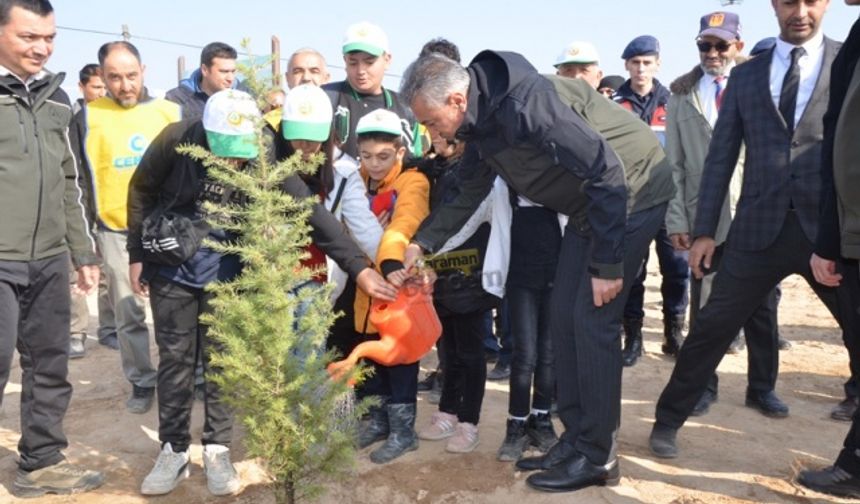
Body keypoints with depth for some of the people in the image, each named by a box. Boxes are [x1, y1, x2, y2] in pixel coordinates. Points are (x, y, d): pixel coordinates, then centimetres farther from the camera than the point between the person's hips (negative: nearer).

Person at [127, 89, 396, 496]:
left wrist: (358, 266, -33)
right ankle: (173, 451, 23)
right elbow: (141, 191, -4)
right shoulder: (175, 141, -21)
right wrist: (137, 254, 0)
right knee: (175, 360, 8)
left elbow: (311, 212, -26)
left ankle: (217, 450, 22)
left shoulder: (263, 159, -20)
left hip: (225, 274, 0)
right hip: (170, 268, 0)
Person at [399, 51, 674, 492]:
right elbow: (470, 195, 11)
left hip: (630, 193, -9)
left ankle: (597, 456, 4)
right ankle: (577, 438, 17)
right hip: (588, 203, 9)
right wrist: (421, 244, 2)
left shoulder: (526, 104, -31)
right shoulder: (479, 123, -2)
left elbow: (608, 173, -29)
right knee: (563, 316, 6)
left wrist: (607, 264, -24)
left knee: (592, 320, -9)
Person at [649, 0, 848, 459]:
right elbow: (720, 157, 8)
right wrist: (703, 230, 2)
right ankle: (668, 421, 21)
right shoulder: (745, 75, 10)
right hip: (760, 229, 1)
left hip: (832, 230, 0)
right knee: (712, 327, 5)